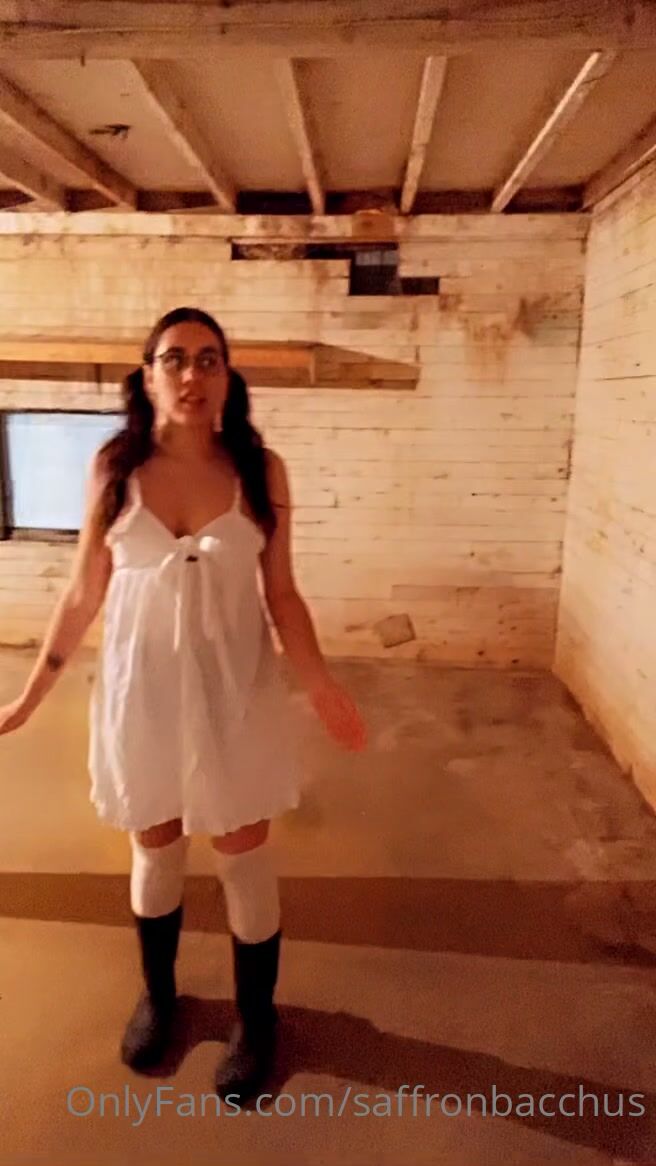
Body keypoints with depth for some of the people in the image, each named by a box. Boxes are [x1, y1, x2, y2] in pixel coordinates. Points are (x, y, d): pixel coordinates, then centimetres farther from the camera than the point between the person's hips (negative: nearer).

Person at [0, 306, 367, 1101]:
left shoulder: (260, 470, -7)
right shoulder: (114, 467, -6)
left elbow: (281, 593, -3)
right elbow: (83, 593, 1)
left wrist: (318, 682, -13)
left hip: (235, 686, -1)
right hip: (142, 685, 1)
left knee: (242, 855, 10)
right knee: (154, 846, 18)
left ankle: (255, 1017, 34)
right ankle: (157, 995, 44)